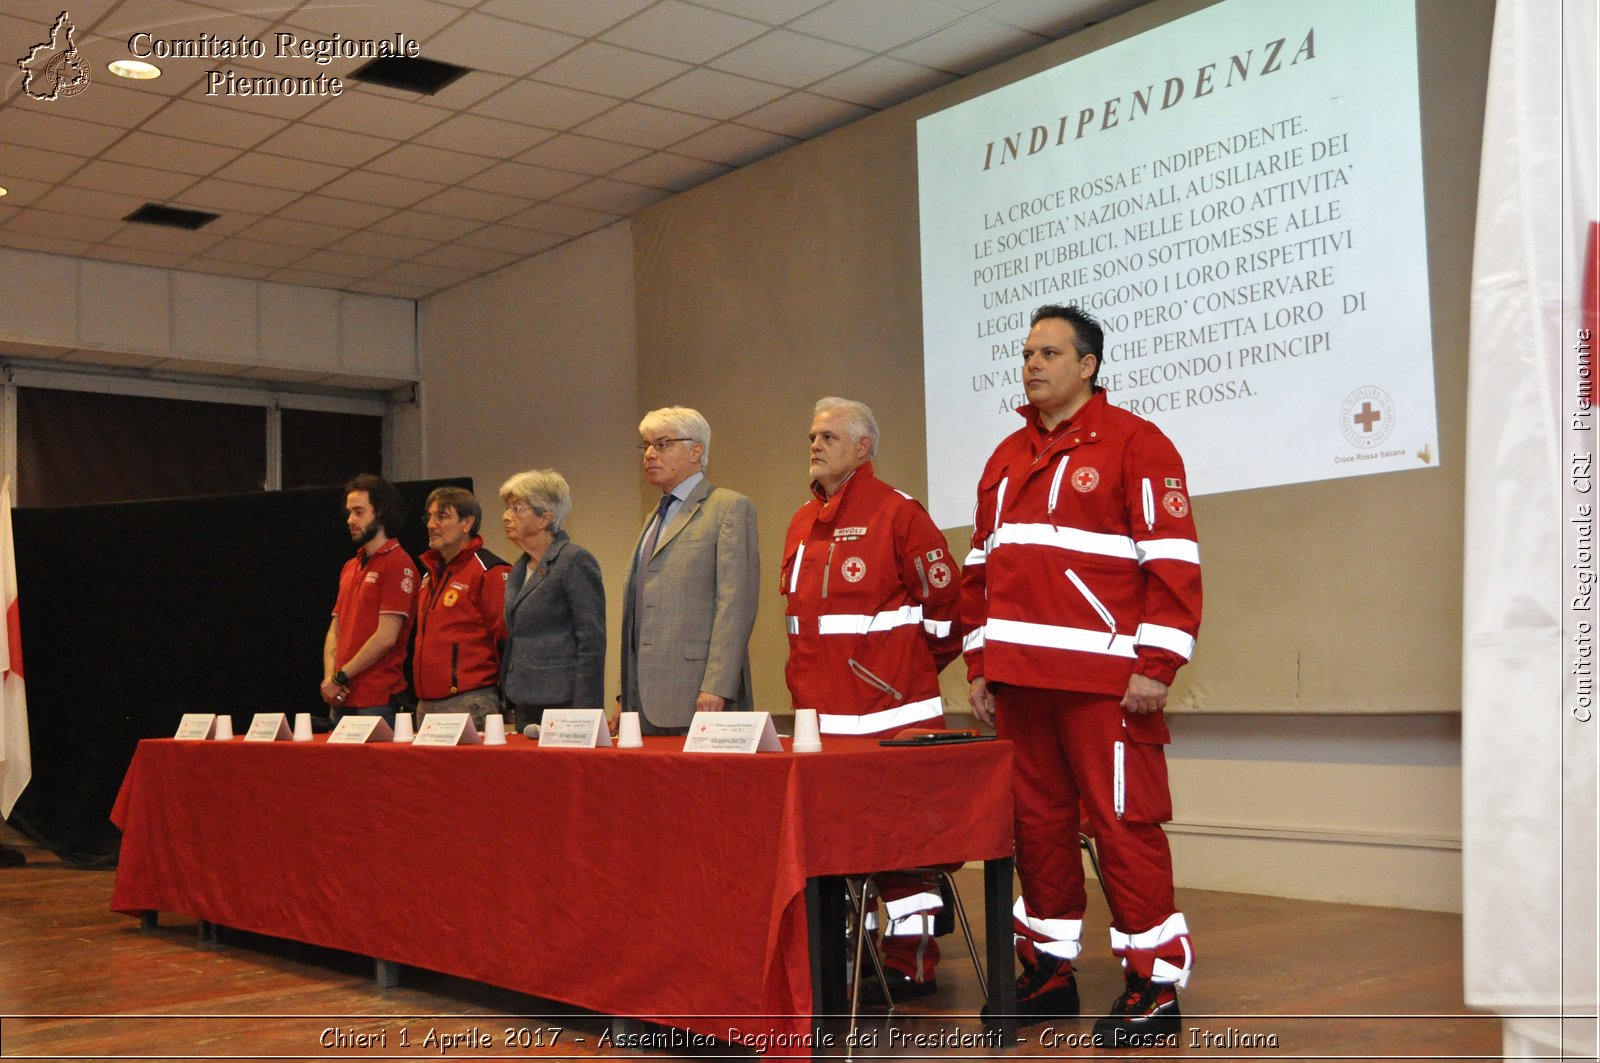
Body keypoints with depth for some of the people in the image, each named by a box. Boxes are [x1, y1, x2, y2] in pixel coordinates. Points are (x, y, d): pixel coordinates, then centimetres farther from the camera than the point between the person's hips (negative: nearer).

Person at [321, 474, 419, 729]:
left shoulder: (398, 564, -9)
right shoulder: (350, 567, 17)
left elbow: (386, 637, -15)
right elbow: (335, 630, 16)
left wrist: (340, 678, -9)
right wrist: (329, 677, 0)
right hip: (342, 699, 8)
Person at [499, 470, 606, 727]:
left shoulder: (576, 561, -10)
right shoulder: (520, 568, 16)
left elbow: (592, 643, -14)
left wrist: (583, 718, -19)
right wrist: (510, 706, 15)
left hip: (563, 705, -8)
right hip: (525, 706, 8)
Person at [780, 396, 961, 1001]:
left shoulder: (896, 512, -7)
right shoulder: (802, 525, 16)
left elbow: (944, 598, -5)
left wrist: (912, 665, 5)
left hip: (888, 709, -7)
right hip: (819, 712, 7)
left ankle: (912, 965, 5)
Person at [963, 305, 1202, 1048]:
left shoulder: (1134, 444, -3)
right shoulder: (1006, 458, 17)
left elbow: (1173, 561, -9)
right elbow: (981, 568, 20)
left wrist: (1156, 666, -14)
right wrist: (979, 665, 14)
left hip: (1104, 680, -6)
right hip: (1018, 681, 6)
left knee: (1124, 825, -2)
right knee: (1036, 823, 11)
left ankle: (1154, 984, 9)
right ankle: (1048, 969, 23)